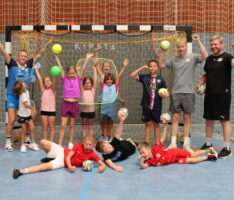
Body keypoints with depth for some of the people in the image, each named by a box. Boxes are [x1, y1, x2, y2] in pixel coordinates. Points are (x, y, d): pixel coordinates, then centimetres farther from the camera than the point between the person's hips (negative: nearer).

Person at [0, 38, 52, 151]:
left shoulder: (29, 64, 1)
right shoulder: (12, 63, -8)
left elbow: (39, 55, 2)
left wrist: (47, 45, -4)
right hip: (12, 96, -4)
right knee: (12, 120, -7)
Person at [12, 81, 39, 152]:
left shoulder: (26, 92, 0)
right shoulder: (23, 95, -24)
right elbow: (26, 105, -29)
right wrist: (32, 108, -15)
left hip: (28, 114, 7)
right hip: (22, 115, -7)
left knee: (32, 128, 5)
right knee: (24, 130, 1)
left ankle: (32, 143, 16)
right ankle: (23, 145, 14)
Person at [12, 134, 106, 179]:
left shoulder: (92, 155, -11)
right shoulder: (78, 146, -11)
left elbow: (103, 164, -14)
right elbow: (68, 157, -14)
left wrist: (102, 167, -39)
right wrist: (70, 166, -33)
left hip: (63, 163, -2)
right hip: (61, 152, 2)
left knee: (46, 167, -26)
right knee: (43, 142, -13)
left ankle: (22, 171, -25)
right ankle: (50, 157, 18)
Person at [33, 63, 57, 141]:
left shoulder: (53, 90, 1)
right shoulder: (43, 90, 5)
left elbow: (54, 82, -17)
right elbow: (39, 78, 2)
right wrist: (36, 69, -1)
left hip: (52, 111, -2)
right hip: (44, 110, 2)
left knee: (51, 127, 5)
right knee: (44, 127, 6)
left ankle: (51, 142, 10)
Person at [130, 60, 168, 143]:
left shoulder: (160, 79, 2)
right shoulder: (145, 77, 2)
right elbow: (132, 75, -3)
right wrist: (142, 68, -4)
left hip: (157, 106, 0)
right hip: (146, 105, 0)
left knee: (156, 124, 10)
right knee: (148, 124, 8)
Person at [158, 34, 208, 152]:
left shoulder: (192, 57, 0)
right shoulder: (173, 59, 8)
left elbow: (205, 55, -17)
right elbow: (161, 65, 8)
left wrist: (198, 41, -19)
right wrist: (163, 52, -2)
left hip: (188, 92, -2)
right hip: (175, 93, 2)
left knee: (187, 118, 6)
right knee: (175, 117, 4)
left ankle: (186, 144, 15)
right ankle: (173, 143, 10)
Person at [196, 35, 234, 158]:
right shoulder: (209, 58, 13)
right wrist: (199, 84, 7)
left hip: (223, 94, -6)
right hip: (209, 93, 6)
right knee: (209, 119, 13)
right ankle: (208, 144, 28)